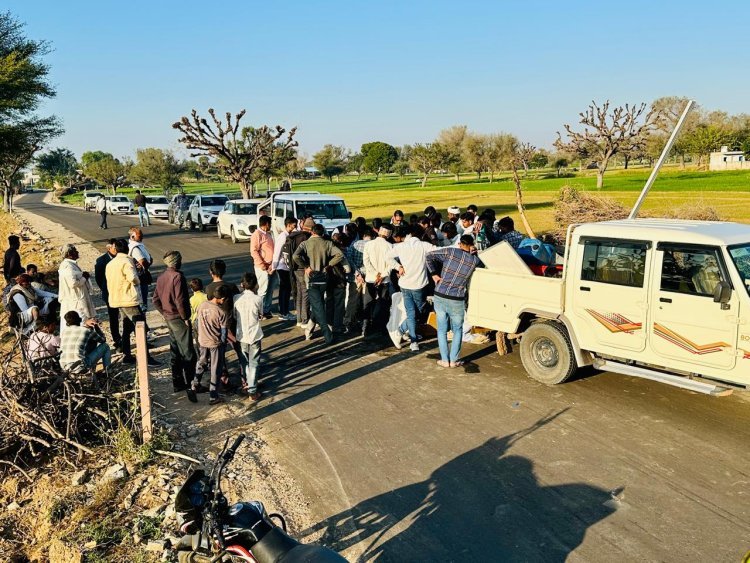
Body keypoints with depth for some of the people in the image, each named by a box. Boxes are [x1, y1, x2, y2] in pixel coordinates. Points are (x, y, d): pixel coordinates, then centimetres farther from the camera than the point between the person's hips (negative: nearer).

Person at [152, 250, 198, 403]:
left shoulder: (161, 277, 9)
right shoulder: (177, 276, -17)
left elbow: (155, 299, 13)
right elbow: (180, 300, -23)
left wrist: (165, 313, 17)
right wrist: (186, 317, -14)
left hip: (169, 318, 9)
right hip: (179, 319, -9)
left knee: (175, 352, 17)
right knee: (188, 354, -6)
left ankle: (177, 383, 26)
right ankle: (190, 386, -8)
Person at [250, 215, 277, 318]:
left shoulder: (267, 234, 16)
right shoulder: (257, 234, -12)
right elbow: (254, 251, -18)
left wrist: (274, 264, 16)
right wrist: (262, 265, -20)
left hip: (271, 266, 9)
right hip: (263, 267, -9)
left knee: (270, 289, 13)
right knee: (263, 290, -3)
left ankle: (267, 309, 23)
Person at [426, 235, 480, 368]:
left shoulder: (451, 252, -4)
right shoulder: (474, 260, -3)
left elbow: (429, 256, -5)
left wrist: (433, 274, -1)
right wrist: (473, 252, 13)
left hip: (439, 297, 1)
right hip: (456, 301, -1)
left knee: (442, 330, 13)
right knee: (457, 330, 17)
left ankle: (445, 360, 15)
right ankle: (454, 360, 16)